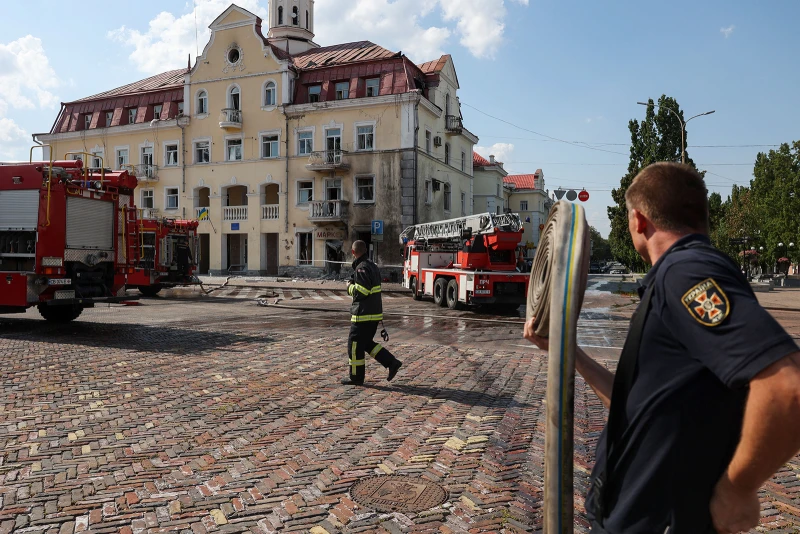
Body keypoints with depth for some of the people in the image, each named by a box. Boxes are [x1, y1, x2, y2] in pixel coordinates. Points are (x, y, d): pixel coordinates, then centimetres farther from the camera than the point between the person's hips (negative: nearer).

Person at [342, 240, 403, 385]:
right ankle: (392, 363, 12)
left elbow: (361, 292, -24)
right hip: (374, 313, 9)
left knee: (355, 345, 3)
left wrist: (350, 286, -6)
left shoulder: (362, 268, -17)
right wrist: (353, 283, 13)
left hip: (363, 315, -9)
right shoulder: (373, 266, 14)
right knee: (366, 343, 19)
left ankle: (356, 377, 12)